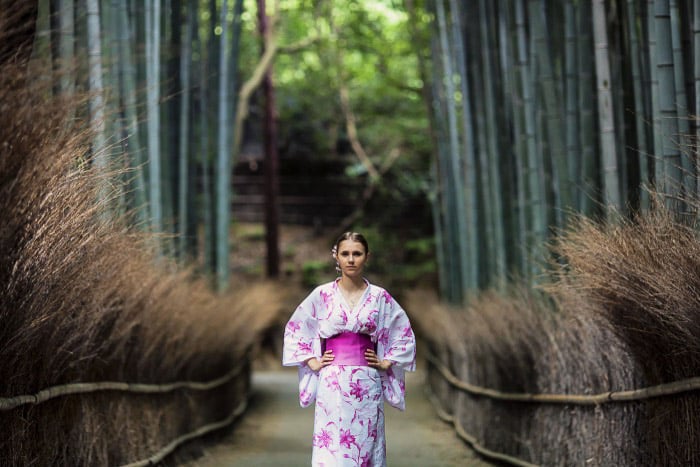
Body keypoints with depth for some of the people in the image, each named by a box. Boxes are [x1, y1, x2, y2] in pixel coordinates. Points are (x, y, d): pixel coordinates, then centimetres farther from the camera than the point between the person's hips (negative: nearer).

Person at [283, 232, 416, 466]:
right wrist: (313, 363, 4)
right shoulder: (322, 295, 3)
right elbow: (294, 330, 11)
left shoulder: (380, 297, 5)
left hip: (367, 384, 1)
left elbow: (404, 334, 14)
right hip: (332, 383, -1)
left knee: (366, 446, 2)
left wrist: (386, 363, 5)